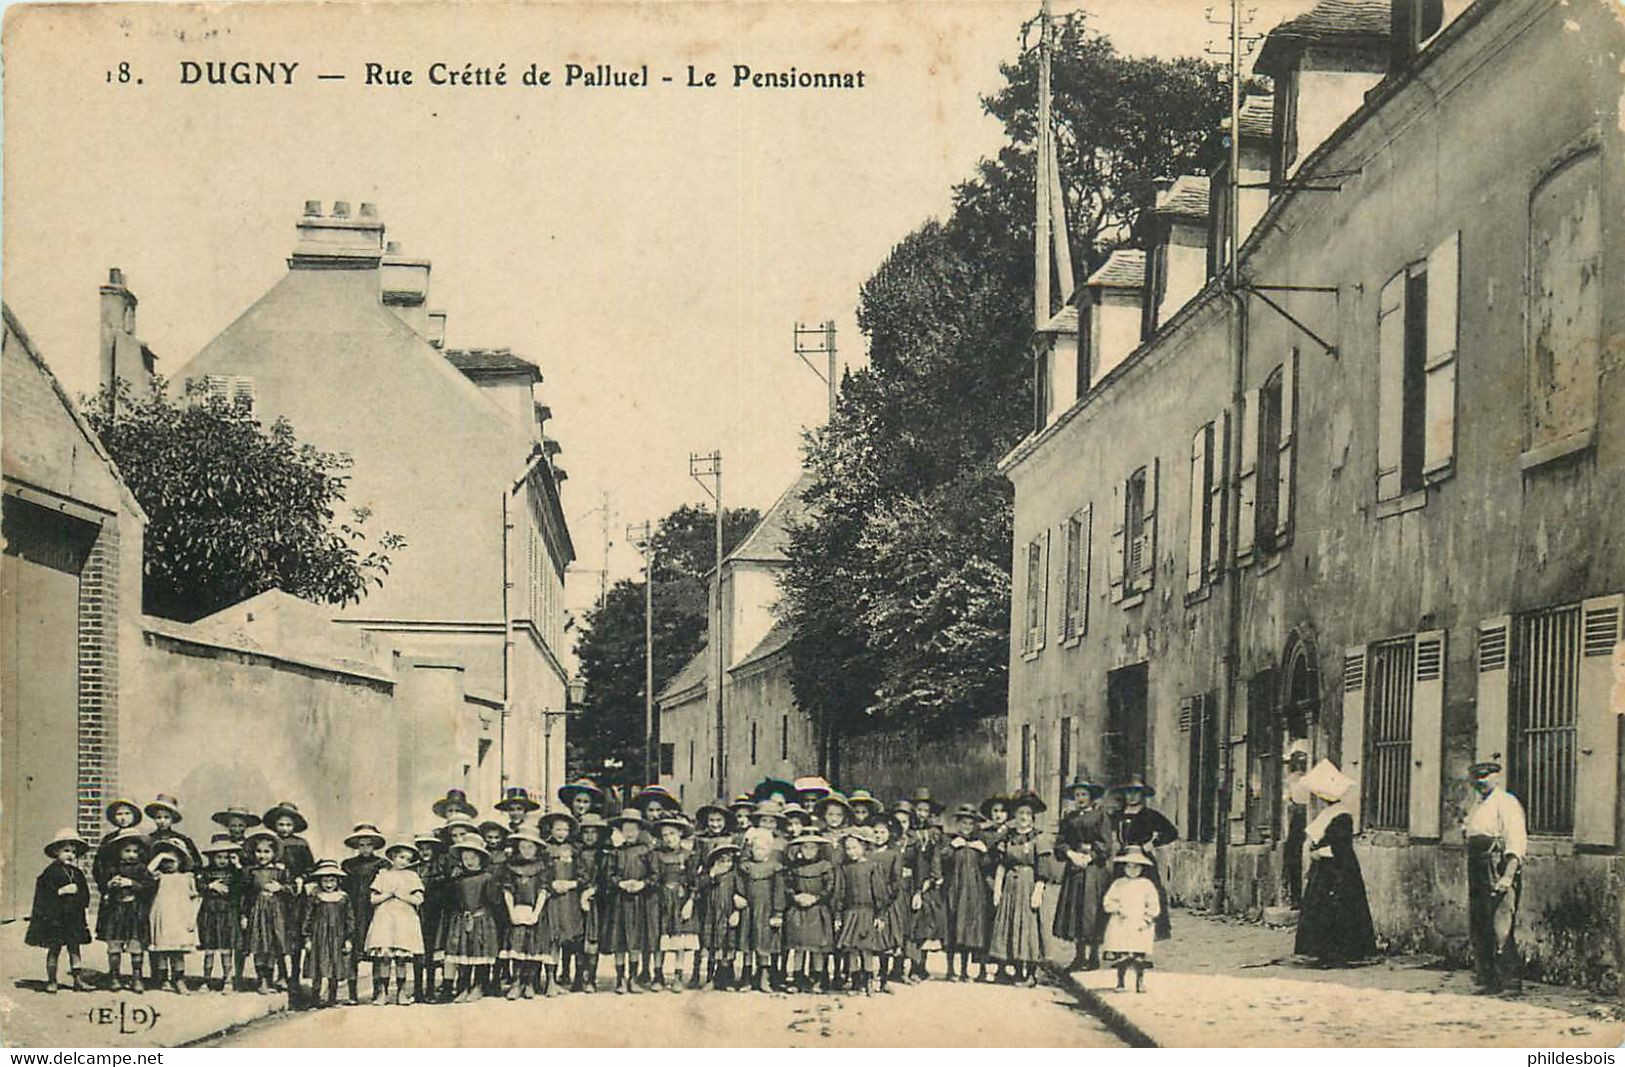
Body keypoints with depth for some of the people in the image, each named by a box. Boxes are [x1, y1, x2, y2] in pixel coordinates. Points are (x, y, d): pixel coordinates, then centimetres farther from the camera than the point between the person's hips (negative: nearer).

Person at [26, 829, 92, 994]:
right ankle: (51, 981, 10)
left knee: (74, 948, 4)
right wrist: (62, 891, -18)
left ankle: (77, 978, 6)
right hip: (54, 917, -4)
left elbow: (85, 895, 15)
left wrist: (77, 892, -3)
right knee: (54, 949, 2)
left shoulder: (78, 874, 11)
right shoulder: (51, 872, -5)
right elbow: (44, 892, -13)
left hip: (74, 917, 4)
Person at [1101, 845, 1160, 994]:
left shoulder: (1146, 885, 6)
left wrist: (1147, 918, -7)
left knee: (1139, 957, -5)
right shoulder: (1118, 884, 9)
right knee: (1121, 957, -2)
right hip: (1120, 926, 1)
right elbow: (1108, 902, 6)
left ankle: (1140, 982, 6)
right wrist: (1118, 908, -10)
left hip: (1140, 927, -1)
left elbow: (1154, 906, 5)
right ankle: (1120, 981, 8)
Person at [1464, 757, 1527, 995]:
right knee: (1477, 930, 9)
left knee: (1501, 930, -12)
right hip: (1478, 873, 9)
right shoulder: (1477, 807, 20)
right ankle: (1487, 980, 17)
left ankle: (1511, 983, -9)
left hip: (1499, 870, -9)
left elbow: (1517, 843, -15)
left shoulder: (1506, 803, -7)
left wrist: (1508, 876, -23)